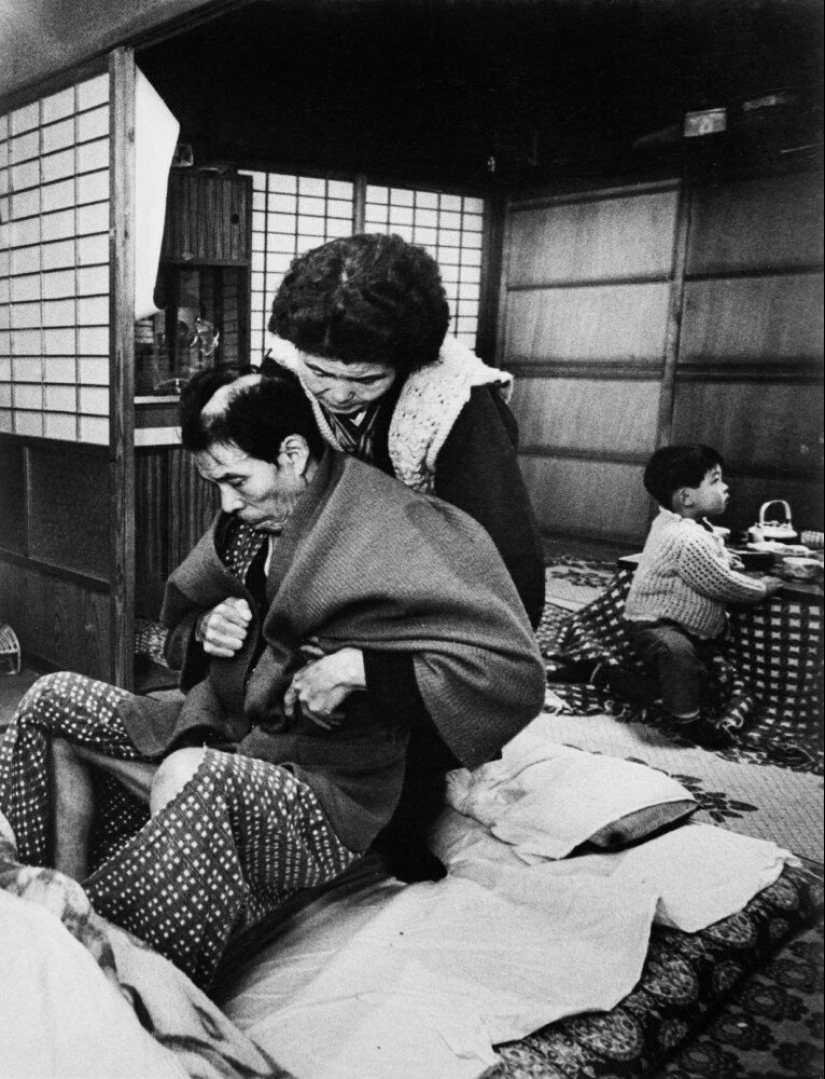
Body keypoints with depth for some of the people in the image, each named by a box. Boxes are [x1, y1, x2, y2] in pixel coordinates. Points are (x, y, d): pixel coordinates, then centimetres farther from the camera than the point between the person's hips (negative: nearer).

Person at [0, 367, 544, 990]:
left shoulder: (393, 530, -17)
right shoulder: (245, 523, 4)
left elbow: (517, 673, -23)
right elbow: (181, 617, 23)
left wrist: (357, 669, -26)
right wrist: (204, 629, -3)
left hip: (329, 794, -8)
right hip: (224, 738, 8)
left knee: (189, 779, -37)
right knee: (54, 700, 1)